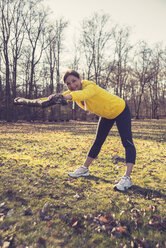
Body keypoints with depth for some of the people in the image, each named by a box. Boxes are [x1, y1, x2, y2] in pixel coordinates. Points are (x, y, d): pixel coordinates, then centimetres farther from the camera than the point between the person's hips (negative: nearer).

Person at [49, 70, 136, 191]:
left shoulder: (90, 86, -36)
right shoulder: (74, 90, -11)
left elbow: (82, 94, -58)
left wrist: (68, 97, -76)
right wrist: (55, 96, -39)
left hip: (120, 110, -7)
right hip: (106, 115, 7)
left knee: (127, 142, -19)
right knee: (98, 142, 12)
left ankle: (127, 178, -20)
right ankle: (85, 169, 21)